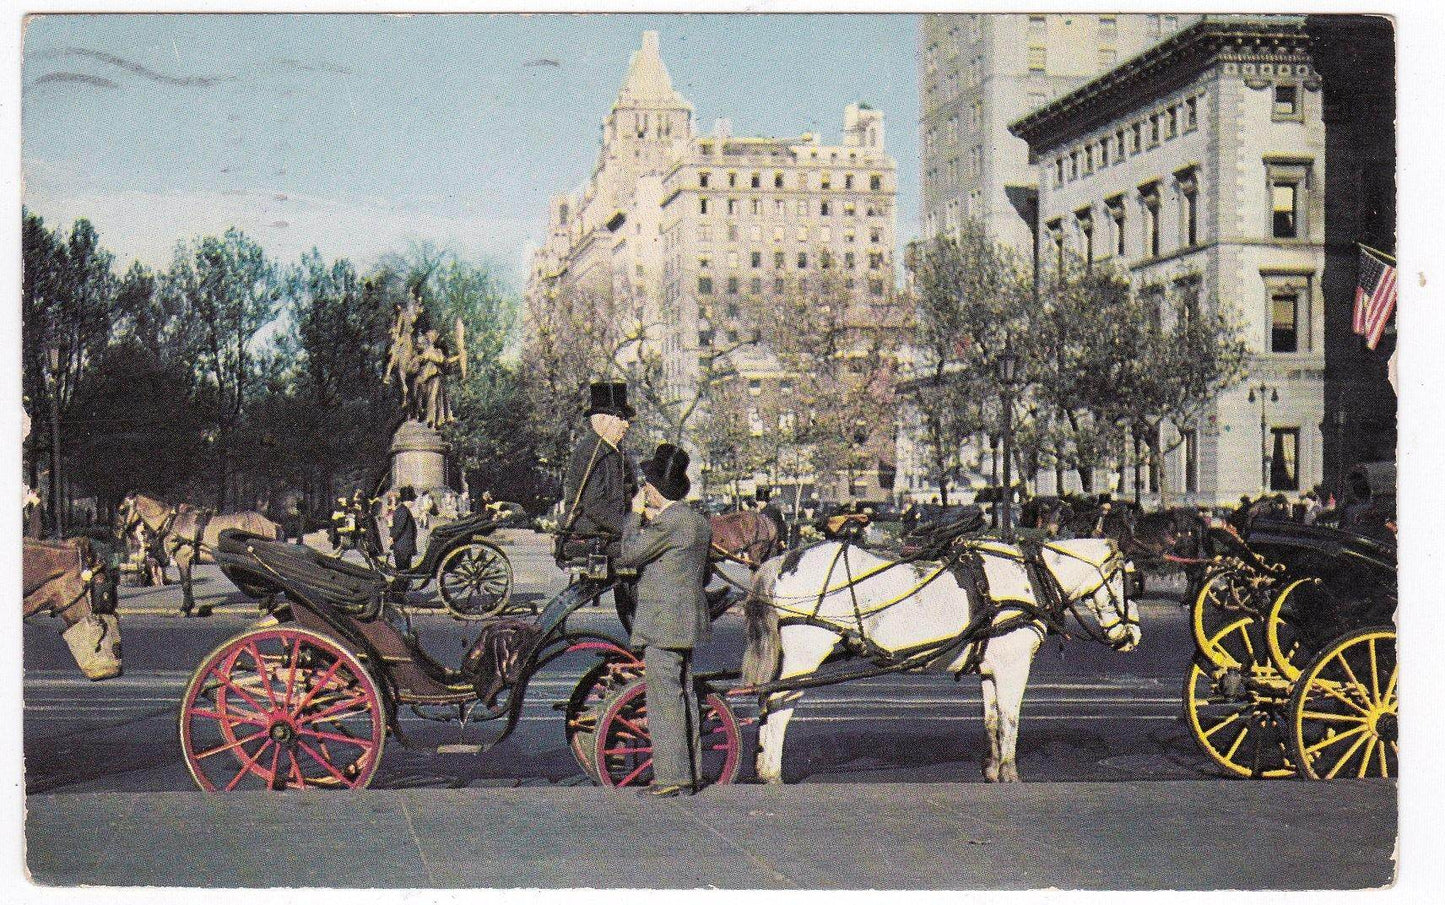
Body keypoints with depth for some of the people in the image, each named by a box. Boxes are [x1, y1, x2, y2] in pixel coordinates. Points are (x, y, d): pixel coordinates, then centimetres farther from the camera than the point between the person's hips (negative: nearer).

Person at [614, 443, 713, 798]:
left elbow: (628, 555, -11)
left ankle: (670, 777, -6)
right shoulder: (698, 522, 14)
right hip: (687, 621, 10)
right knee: (684, 695, 13)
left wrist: (636, 515, -1)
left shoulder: (668, 522, -16)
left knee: (665, 697, -7)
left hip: (662, 623, -10)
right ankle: (688, 774, 18)